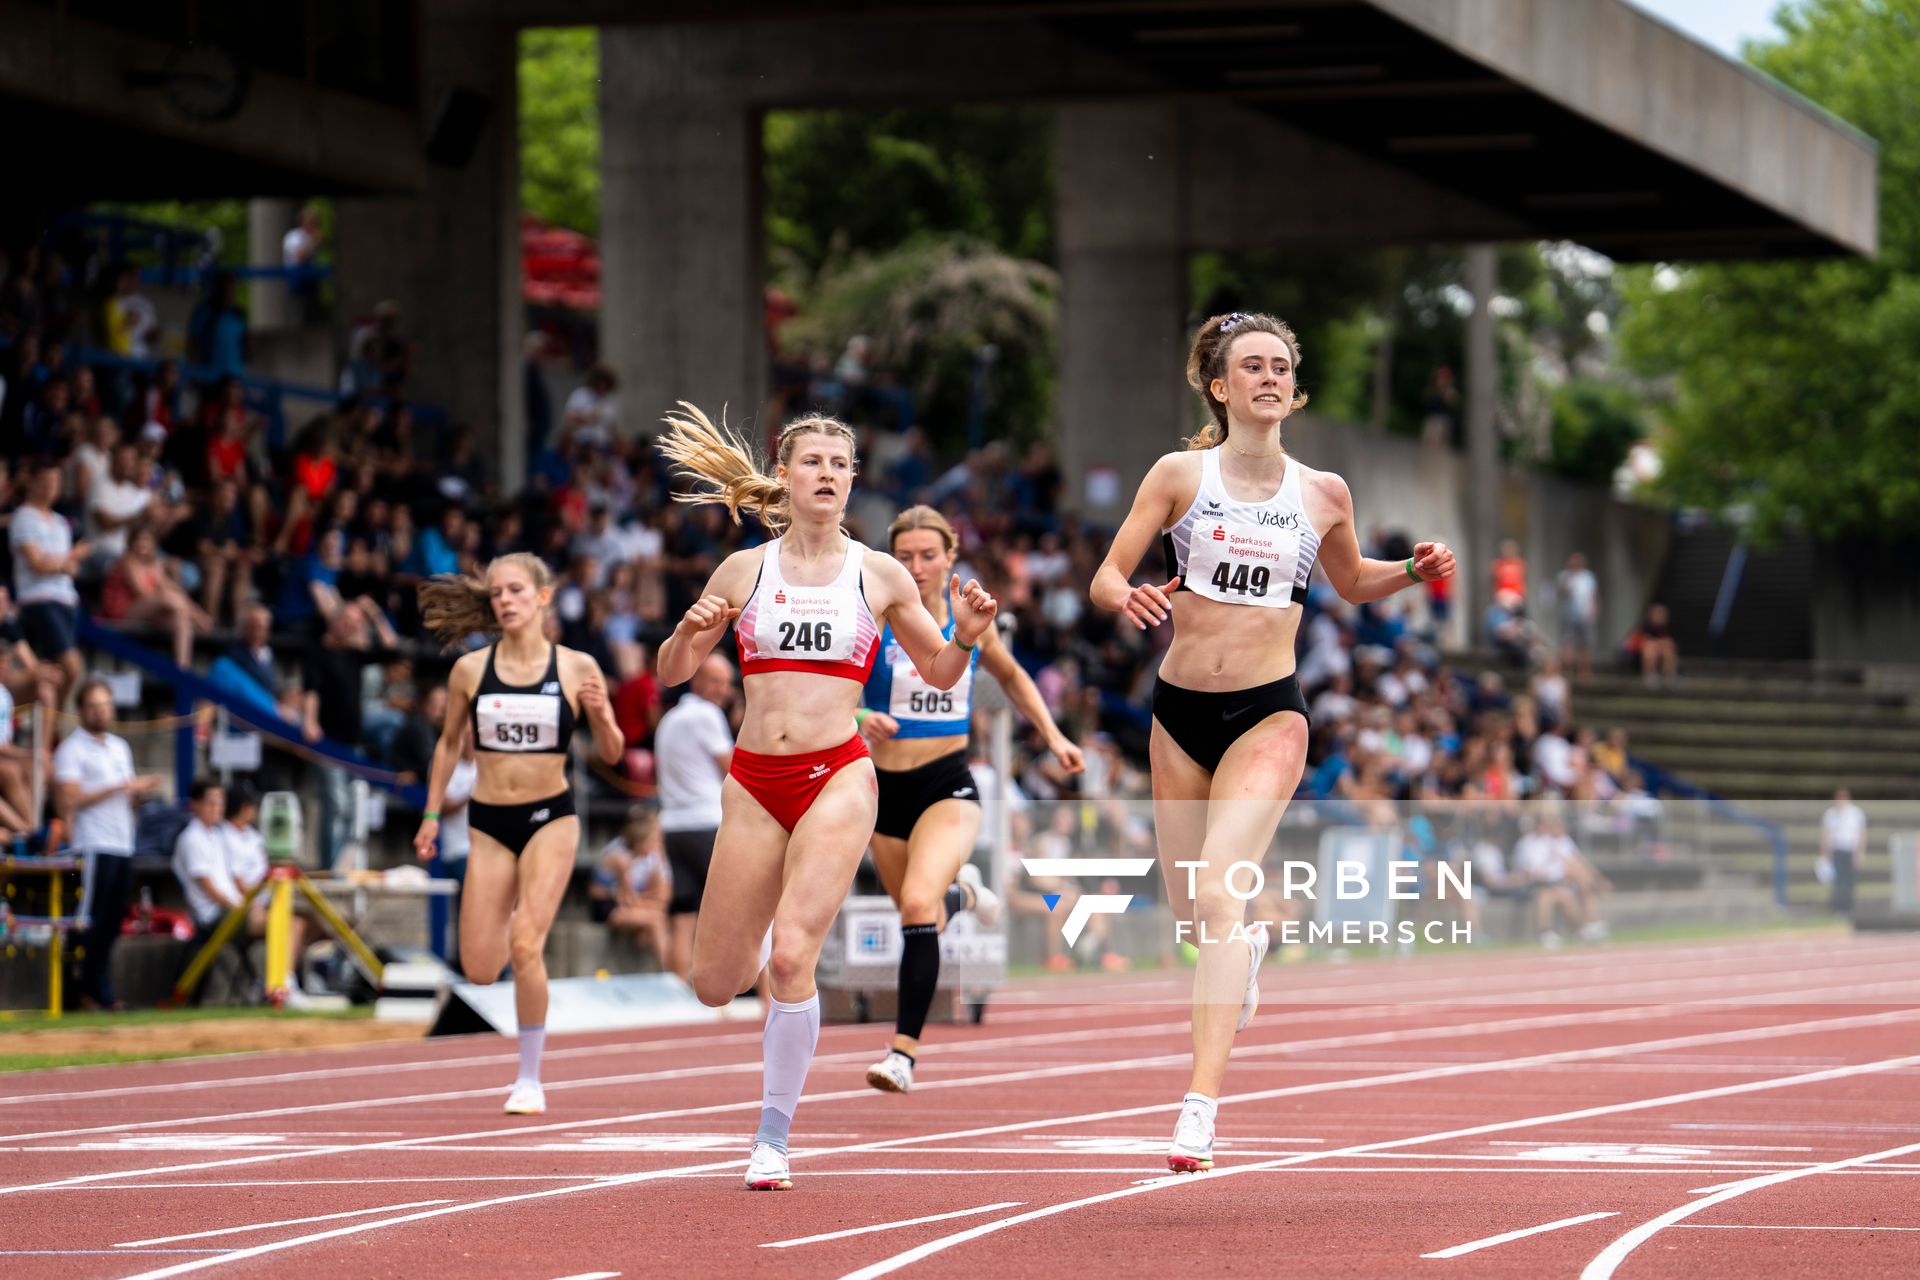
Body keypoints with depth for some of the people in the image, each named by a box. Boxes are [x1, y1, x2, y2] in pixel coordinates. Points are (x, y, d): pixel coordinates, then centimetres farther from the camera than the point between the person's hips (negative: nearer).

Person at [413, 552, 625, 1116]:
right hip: (489, 823, 2)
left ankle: (530, 1078, -3)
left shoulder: (577, 668, -4)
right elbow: (449, 743, 14)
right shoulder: (470, 670, -1)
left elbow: (611, 754, 2)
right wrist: (432, 815, 12)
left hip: (550, 817, -2)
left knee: (525, 946, -18)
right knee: (479, 969, -2)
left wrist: (601, 716, -18)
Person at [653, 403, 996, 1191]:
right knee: (714, 985, 3)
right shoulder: (743, 571, 7)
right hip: (753, 782, 2)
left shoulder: (879, 576, 5)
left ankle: (774, 1138, -6)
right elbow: (672, 673, 12)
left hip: (836, 777, -2)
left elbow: (940, 675, 14)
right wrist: (689, 632, -10)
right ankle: (770, 957, 41)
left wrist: (966, 637, -8)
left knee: (790, 958, -20)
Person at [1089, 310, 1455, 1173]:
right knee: (1189, 909, 13)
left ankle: (1200, 1102, -25)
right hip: (1179, 713, 2)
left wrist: (1413, 570, 3)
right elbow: (1105, 580, -4)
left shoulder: (1323, 494, 4)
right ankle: (1249, 940, 53)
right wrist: (1129, 598, -27)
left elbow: (1350, 583, 22)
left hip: (1268, 715, -2)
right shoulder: (1179, 475, -1)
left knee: (1219, 893, -20)